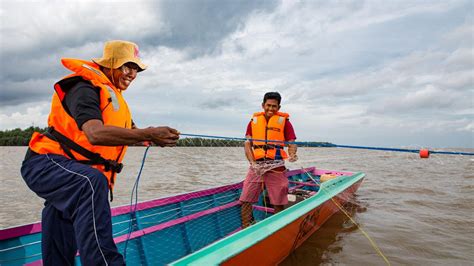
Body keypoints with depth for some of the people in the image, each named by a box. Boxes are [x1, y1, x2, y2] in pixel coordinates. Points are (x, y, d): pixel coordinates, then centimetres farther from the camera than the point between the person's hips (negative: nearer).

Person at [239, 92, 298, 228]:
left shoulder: (284, 121, 5)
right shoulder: (254, 121, 11)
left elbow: (292, 143, 2)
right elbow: (248, 144, 6)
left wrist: (292, 155, -21)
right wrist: (253, 163, -7)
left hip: (276, 167, -2)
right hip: (256, 166, 2)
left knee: (278, 203, 3)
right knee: (245, 200, -1)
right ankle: (245, 229, 13)